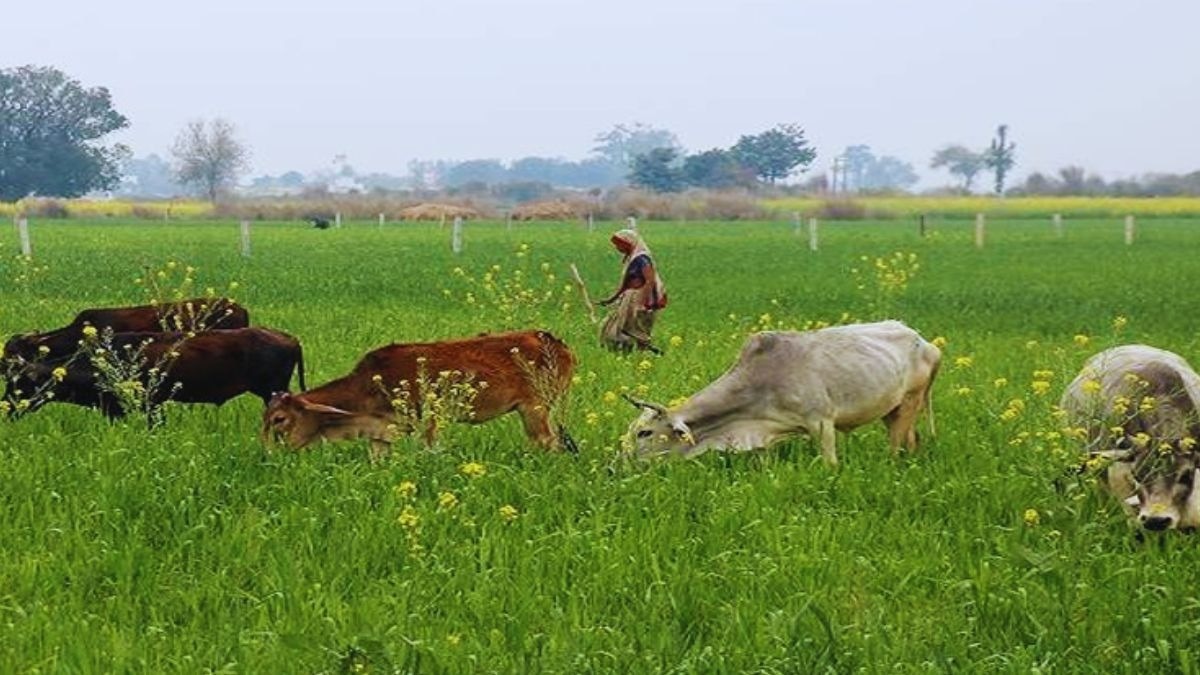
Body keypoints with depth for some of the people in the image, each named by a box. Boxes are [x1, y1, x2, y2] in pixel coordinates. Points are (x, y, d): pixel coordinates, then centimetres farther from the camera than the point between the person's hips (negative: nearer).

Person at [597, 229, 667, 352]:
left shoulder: (641, 258, -14)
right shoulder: (630, 258, 14)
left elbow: (650, 281, -22)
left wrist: (643, 303, -28)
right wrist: (611, 299, 20)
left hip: (640, 302, -10)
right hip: (630, 301, 10)